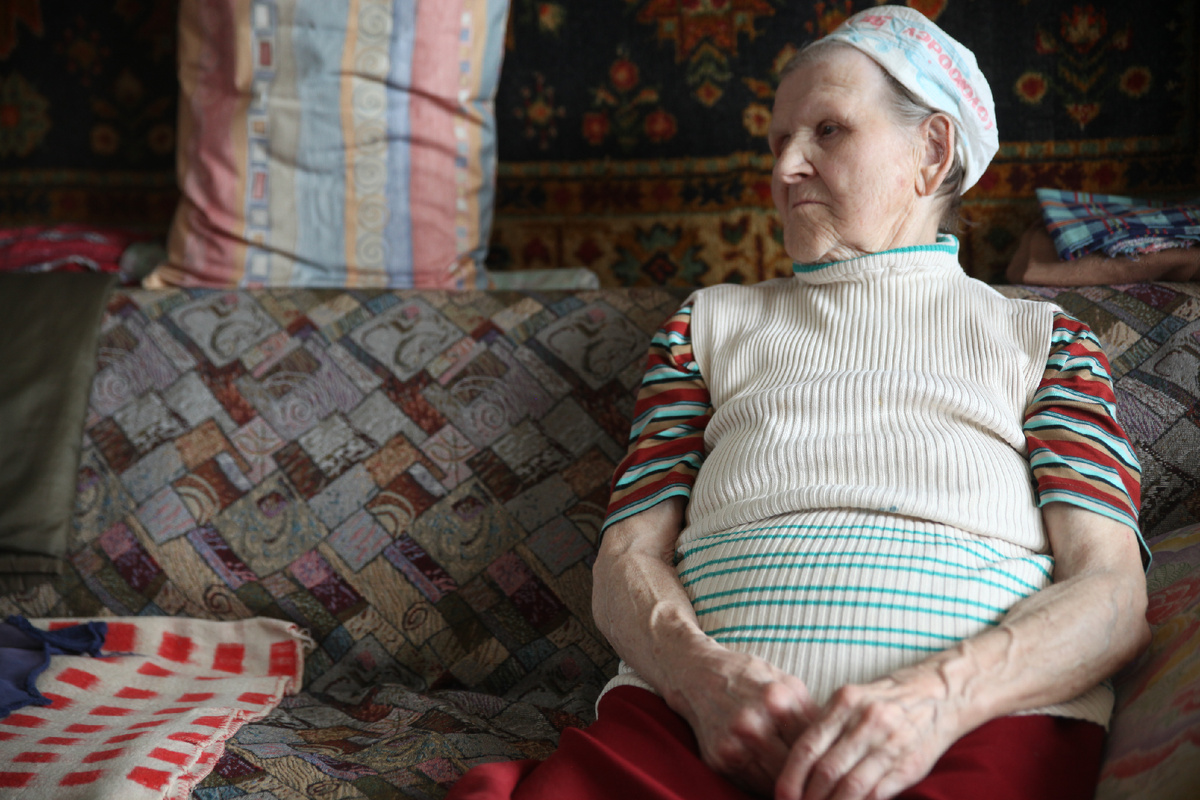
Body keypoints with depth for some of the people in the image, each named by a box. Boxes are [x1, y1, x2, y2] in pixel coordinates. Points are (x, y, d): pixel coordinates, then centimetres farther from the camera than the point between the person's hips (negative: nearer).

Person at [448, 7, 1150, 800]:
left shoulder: (1041, 339, 19)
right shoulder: (712, 322, 24)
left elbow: (1114, 590, 5)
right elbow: (626, 560, 14)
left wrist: (941, 695, -16)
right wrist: (704, 674, -10)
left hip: (975, 726, -1)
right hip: (698, 710, 2)